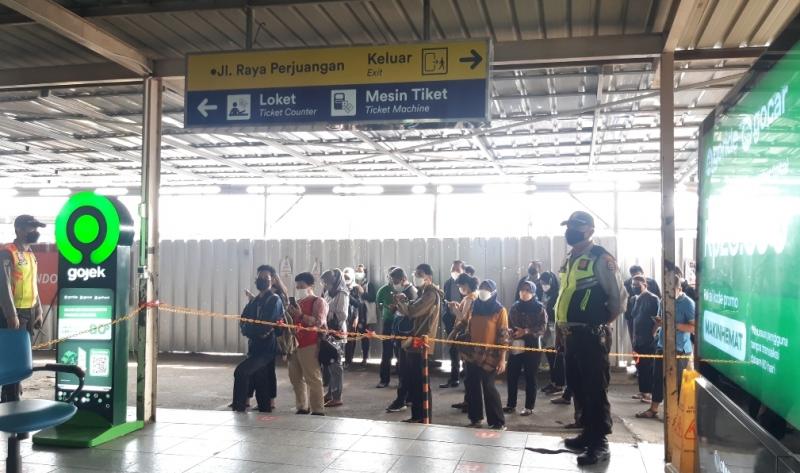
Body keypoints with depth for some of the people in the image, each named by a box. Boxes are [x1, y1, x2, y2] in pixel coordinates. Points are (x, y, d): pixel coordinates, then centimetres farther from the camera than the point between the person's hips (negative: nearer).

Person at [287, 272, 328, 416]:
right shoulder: (297, 302, 20)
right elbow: (290, 322, 28)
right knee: (296, 378, 10)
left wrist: (301, 315, -27)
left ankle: (318, 411, -4)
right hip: (295, 345, 8)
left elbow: (318, 322, -17)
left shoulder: (318, 302, -3)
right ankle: (302, 408, 20)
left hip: (309, 346, -8)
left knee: (313, 378, -8)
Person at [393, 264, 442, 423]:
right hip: (414, 342, 10)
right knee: (412, 381, 14)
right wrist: (405, 301, -2)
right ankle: (416, 416, 23)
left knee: (421, 383, -4)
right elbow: (413, 311, 18)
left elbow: (411, 312, -23)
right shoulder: (424, 293, 20)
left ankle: (424, 419, 3)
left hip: (420, 343, -10)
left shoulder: (431, 294, -13)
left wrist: (399, 301, -5)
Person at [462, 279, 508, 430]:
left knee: (489, 387, -6)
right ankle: (476, 418, 24)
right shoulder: (475, 307, 10)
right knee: (471, 386, 9)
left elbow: (503, 336, -9)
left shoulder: (500, 310, -5)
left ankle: (498, 423, 4)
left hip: (490, 357, -6)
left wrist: (502, 359, -13)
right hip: (473, 355, 6)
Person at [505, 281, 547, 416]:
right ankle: (511, 404, 16)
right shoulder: (515, 307, 9)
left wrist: (526, 331, -20)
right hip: (516, 346, 4)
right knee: (511, 375, 3)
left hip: (532, 347, -3)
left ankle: (529, 407, 13)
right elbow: (508, 324, 13)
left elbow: (542, 328, -10)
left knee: (530, 377, 3)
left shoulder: (539, 308, -4)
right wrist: (510, 331, -9)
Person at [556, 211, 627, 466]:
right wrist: (566, 325, 12)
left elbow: (619, 297, -10)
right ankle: (588, 433, 29)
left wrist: (601, 322, -2)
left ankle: (600, 443, 6)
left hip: (591, 335, -9)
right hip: (571, 334, 9)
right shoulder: (569, 260, 14)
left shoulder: (601, 259, -11)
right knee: (578, 386, 16)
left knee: (595, 389, -2)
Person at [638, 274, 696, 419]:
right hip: (662, 346, 7)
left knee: (676, 381, 2)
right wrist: (659, 321, -3)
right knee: (658, 378, 10)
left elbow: (694, 327, -20)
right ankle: (653, 409, 19)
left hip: (680, 350, -7)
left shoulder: (688, 303, -13)